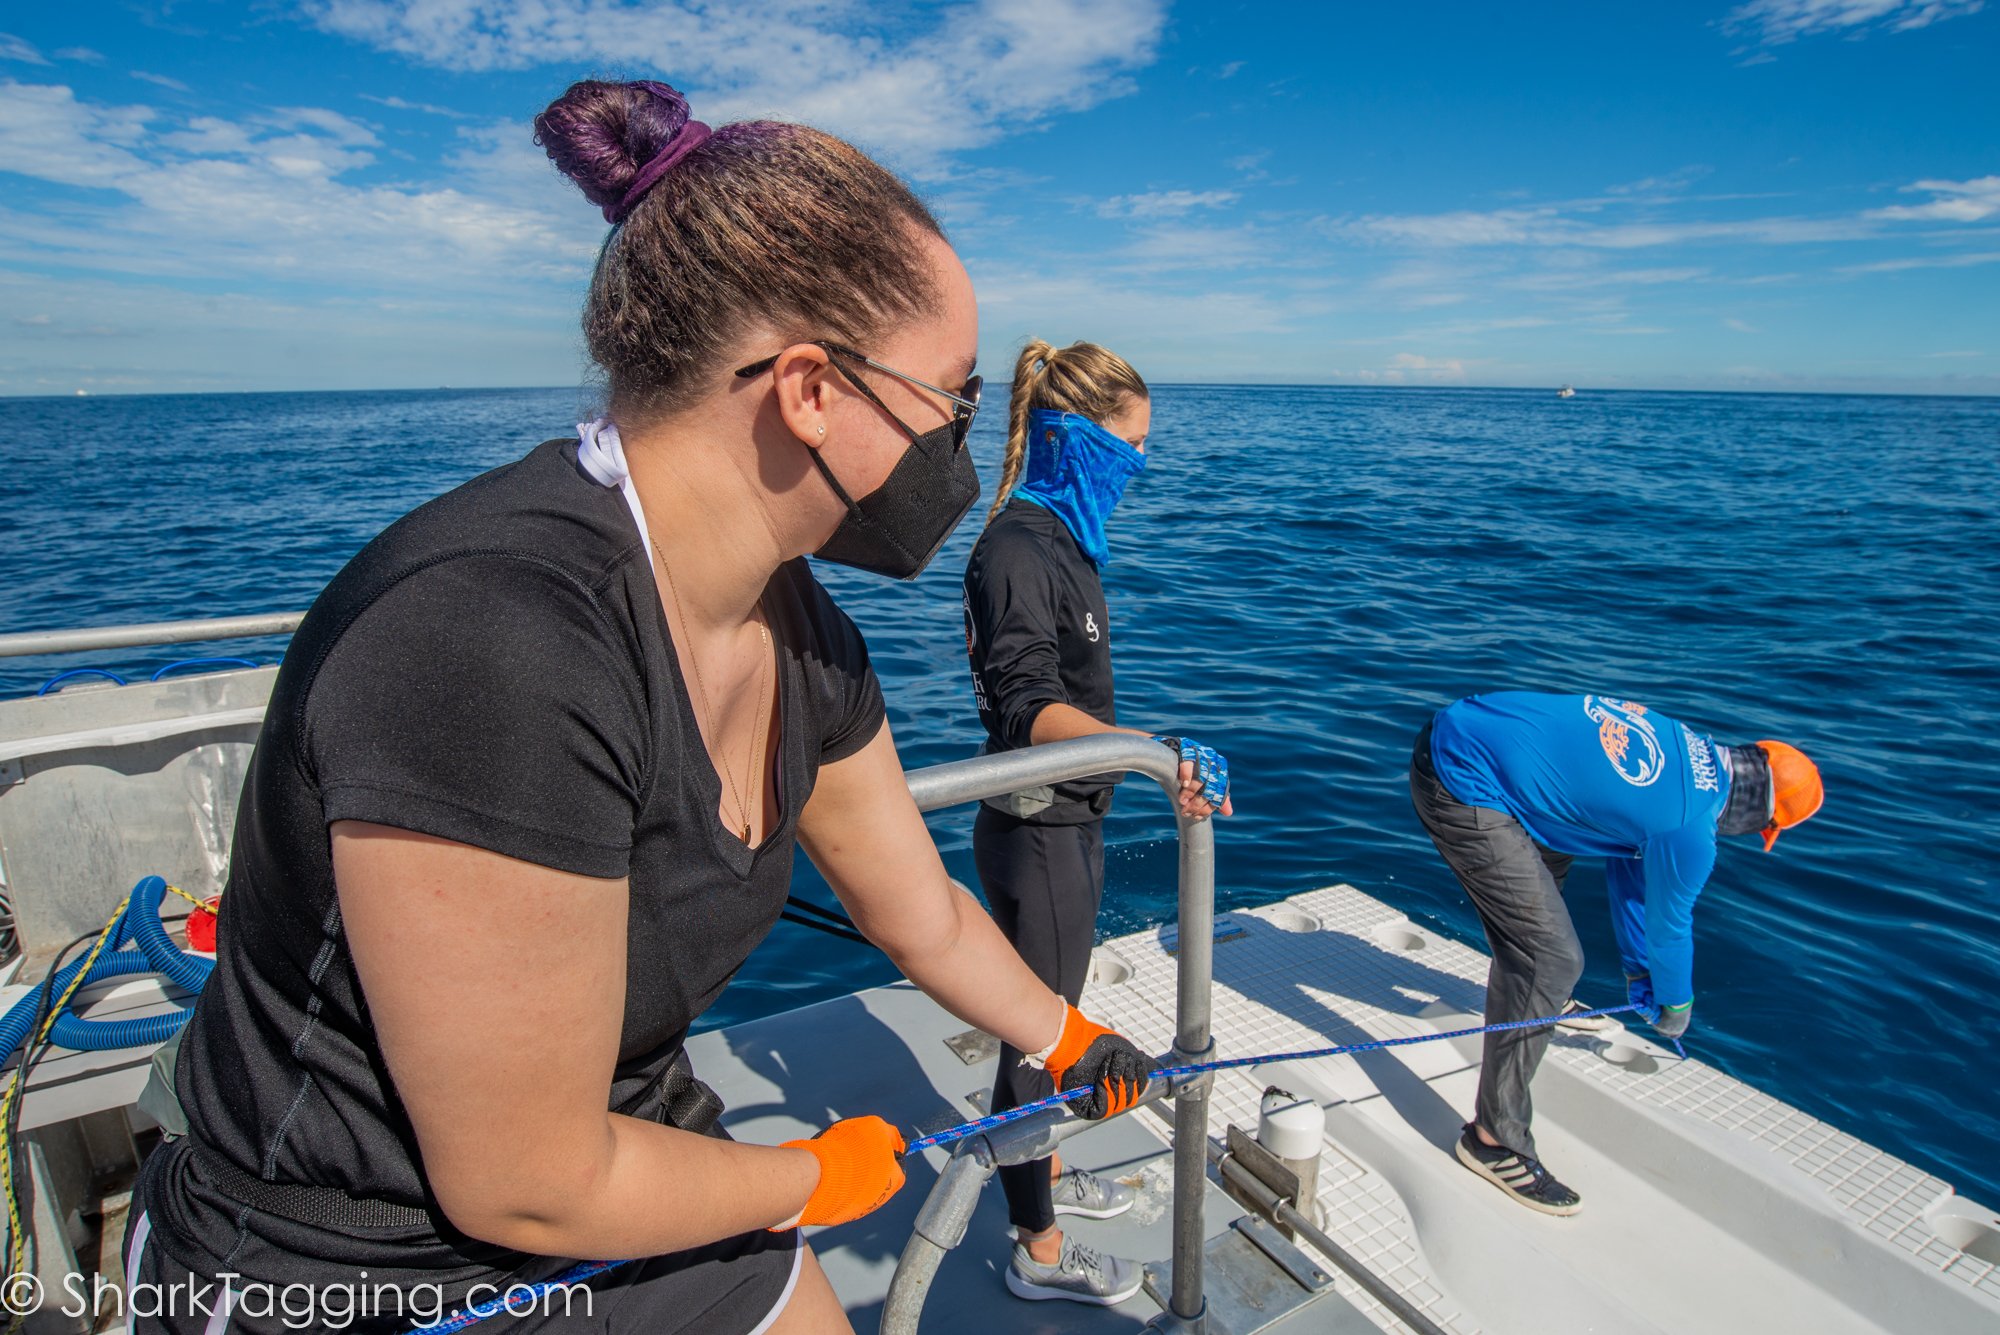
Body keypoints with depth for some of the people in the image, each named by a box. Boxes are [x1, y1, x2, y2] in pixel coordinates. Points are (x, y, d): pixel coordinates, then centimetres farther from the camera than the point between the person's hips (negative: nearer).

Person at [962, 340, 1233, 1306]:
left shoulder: (1063, 535, 9)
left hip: (1069, 821, 10)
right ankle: (1040, 1253, 26)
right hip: (1034, 832, -9)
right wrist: (1154, 749, -40)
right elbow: (1030, 709, -28)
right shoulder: (1018, 547, -21)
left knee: (1054, 1015, 24)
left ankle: (1044, 1174, 46)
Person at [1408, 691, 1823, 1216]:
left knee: (1548, 859, 34)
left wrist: (1638, 972, 37)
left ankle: (1537, 999, 55)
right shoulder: (1688, 828, -10)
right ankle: (1495, 1138, 2)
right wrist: (1675, 1008, 29)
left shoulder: (1687, 744, 16)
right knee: (1550, 957, -7)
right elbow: (1670, 924, 8)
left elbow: (1628, 869, 27)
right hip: (1463, 789, -10)